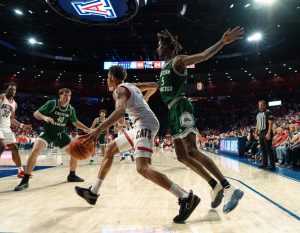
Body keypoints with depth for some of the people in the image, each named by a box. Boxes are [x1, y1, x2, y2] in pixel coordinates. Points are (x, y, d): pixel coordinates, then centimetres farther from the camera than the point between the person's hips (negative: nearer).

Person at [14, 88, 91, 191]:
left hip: (61, 133, 5)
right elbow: (36, 113, -14)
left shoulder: (71, 109, -3)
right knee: (35, 150, -27)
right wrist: (44, 117, -35)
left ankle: (72, 175, 19)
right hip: (48, 132, -4)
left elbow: (75, 122, 11)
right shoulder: (51, 103, -16)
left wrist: (86, 129, -2)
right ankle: (25, 180, -17)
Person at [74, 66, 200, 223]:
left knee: (143, 168, -25)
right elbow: (154, 86, 32)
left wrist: (98, 130, -34)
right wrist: (144, 99, 48)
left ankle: (187, 198, -27)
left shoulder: (119, 90, -5)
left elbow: (120, 111, -26)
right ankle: (93, 193, 25)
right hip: (143, 125, 10)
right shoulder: (131, 85, 22)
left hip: (145, 125, -10)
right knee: (109, 150, 16)